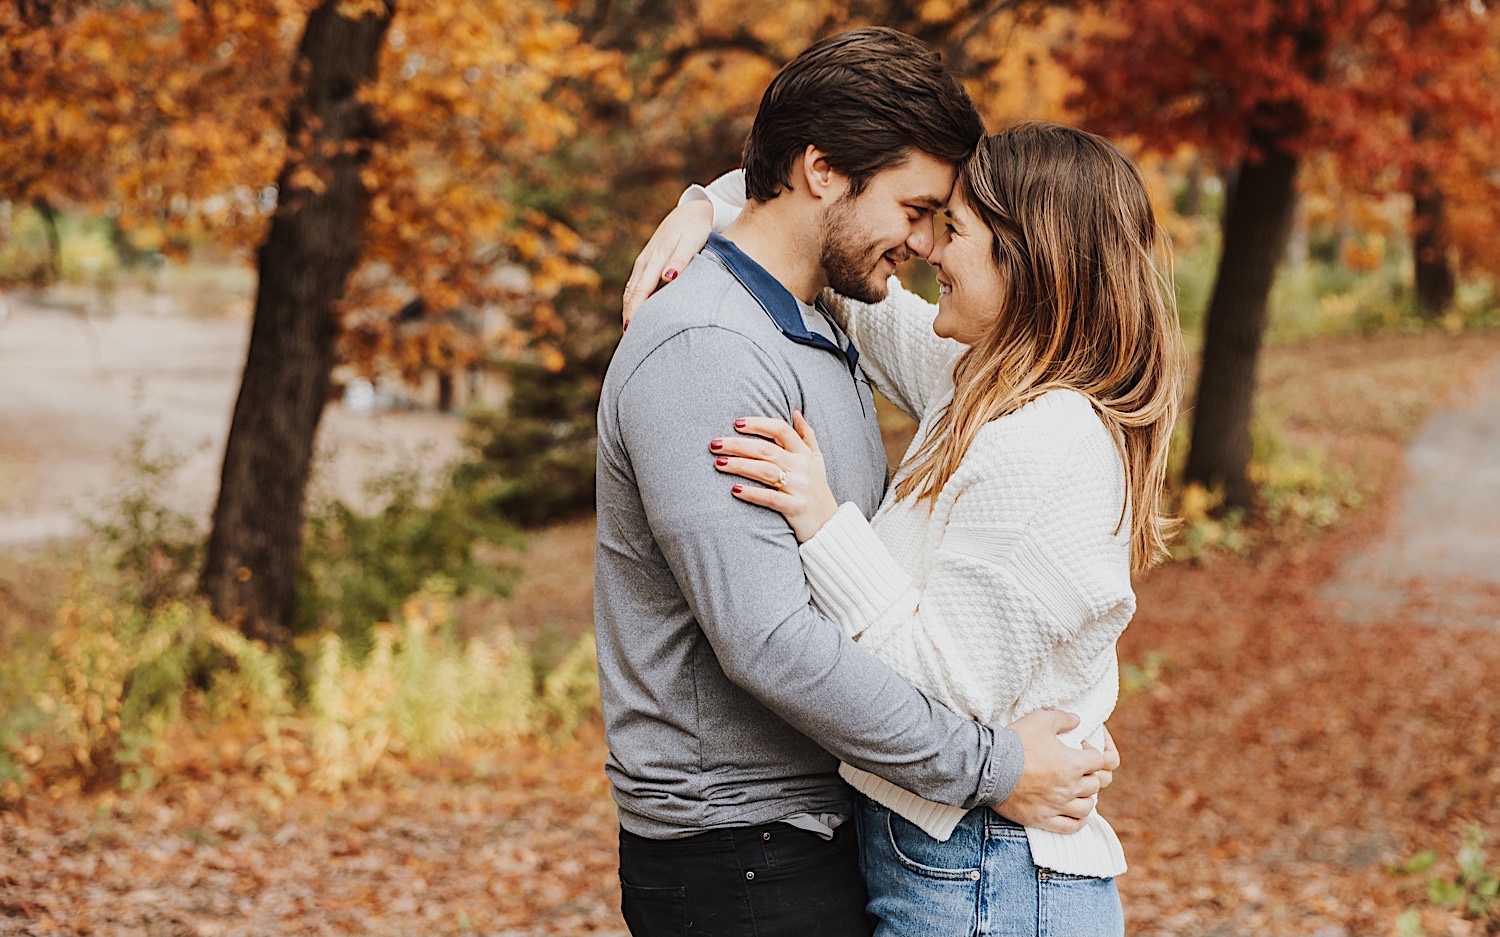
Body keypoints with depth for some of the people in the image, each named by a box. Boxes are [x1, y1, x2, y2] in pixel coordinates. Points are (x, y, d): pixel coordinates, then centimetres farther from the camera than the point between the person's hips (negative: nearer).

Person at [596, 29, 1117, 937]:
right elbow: (767, 639, -26)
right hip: (739, 857, -9)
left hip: (824, 824, 9)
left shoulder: (826, 340, 14)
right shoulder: (700, 354, -19)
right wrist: (986, 766, -20)